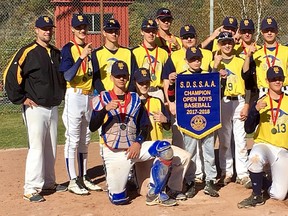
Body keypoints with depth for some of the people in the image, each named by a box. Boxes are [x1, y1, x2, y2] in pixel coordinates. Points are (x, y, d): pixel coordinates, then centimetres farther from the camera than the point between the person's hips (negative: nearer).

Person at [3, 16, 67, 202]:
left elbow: (63, 76, 27)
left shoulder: (57, 54, 12)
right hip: (35, 108, -7)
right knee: (36, 148, -9)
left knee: (51, 148, 13)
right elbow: (10, 76, -14)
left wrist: (61, 94, 17)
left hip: (53, 108, 7)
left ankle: (48, 182, 26)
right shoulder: (27, 52, -9)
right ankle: (31, 189, -4)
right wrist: (21, 99, -14)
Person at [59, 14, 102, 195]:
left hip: (89, 97, 7)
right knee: (73, 139, -4)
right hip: (74, 97, -7)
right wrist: (82, 57, -28)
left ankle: (83, 177, 22)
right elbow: (68, 76, -20)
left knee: (85, 140, 13)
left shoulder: (90, 49, 13)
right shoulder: (68, 49, -7)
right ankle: (73, 181, 2)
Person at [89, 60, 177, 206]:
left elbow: (145, 126, 8)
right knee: (118, 199, -9)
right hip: (113, 153, -2)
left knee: (165, 148, -24)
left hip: (134, 147, 3)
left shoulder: (135, 99, 10)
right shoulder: (101, 99, 0)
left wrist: (138, 143, -10)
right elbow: (92, 127, -11)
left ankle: (155, 194, -13)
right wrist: (105, 109, -26)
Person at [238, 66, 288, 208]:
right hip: (263, 144, -1)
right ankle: (257, 196, -15)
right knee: (255, 157, -39)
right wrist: (255, 109, -23)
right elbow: (248, 130, -10)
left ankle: (262, 182, 29)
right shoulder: (260, 102, -1)